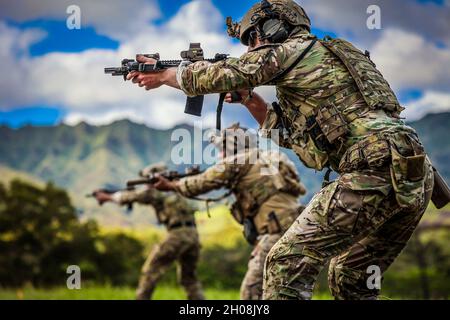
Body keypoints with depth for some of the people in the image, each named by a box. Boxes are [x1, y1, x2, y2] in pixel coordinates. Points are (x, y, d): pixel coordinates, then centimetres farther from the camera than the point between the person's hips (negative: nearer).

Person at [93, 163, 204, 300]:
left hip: (178, 235, -7)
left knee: (150, 271, 5)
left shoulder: (153, 191, 6)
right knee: (189, 277, 19)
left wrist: (106, 196, 32)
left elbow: (128, 197, 18)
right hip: (192, 234, 7)